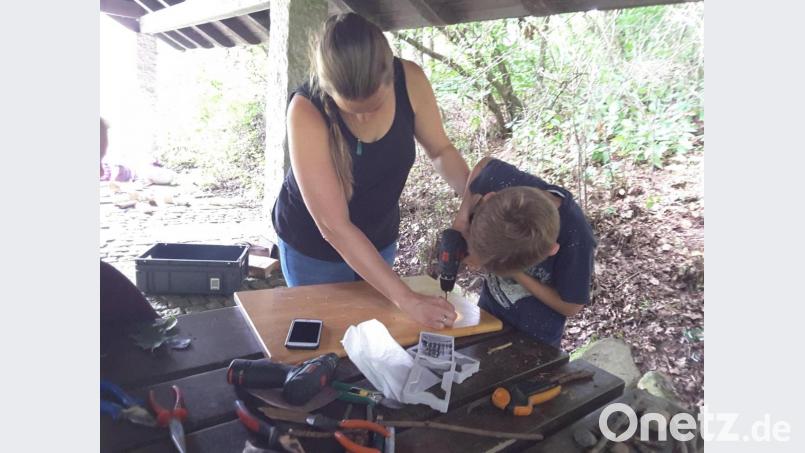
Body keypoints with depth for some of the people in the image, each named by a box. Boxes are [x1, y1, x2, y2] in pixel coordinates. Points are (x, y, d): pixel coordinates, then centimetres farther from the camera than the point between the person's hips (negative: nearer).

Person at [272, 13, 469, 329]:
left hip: (379, 238, 4)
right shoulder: (306, 111, -32)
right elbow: (334, 227, -32)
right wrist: (406, 299, -34)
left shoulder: (409, 80, -21)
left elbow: (440, 150, -4)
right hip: (313, 246, -3)